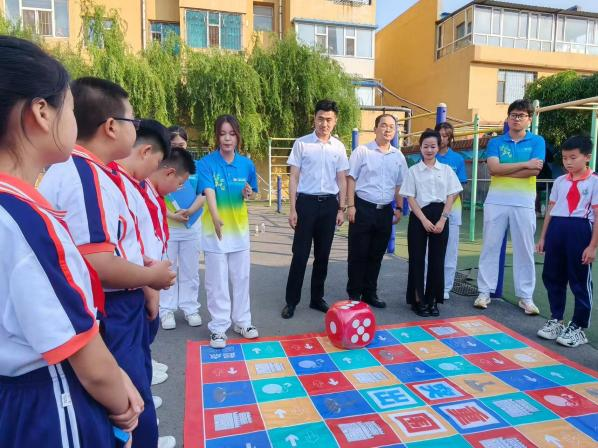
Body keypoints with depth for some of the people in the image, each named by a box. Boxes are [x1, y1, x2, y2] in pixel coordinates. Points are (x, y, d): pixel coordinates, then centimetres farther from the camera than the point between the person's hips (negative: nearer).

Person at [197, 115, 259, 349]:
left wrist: (248, 193, -13)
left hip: (239, 227, 4)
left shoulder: (246, 164, 0)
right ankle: (218, 327, 19)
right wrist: (216, 218, -42)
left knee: (241, 277, 13)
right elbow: (209, 193, -25)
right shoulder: (206, 163, -11)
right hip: (215, 228, -3)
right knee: (217, 281, 5)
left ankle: (242, 321, 30)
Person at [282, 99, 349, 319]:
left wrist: (341, 208, 4)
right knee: (300, 254, 0)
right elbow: (294, 178, -2)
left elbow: (342, 180, 9)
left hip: (329, 204, 3)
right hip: (306, 202, -3)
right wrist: (293, 208, -8)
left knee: (323, 255, 10)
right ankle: (291, 301, 12)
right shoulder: (301, 143, -2)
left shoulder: (339, 147, 6)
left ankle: (317, 298, 23)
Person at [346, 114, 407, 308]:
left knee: (376, 255, 11)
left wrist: (399, 208, 10)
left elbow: (399, 185, 16)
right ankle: (354, 294, 14)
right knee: (358, 254, 1)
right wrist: (351, 206, -11)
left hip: (385, 211, 4)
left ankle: (370, 293, 23)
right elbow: (351, 179, -4)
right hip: (363, 208, -4)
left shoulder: (398, 156, 10)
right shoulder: (362, 151, -3)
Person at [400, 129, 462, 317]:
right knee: (417, 258, 1)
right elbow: (411, 198, -2)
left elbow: (451, 196, 4)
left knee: (437, 259, 4)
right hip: (419, 216, -1)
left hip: (440, 216, 2)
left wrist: (442, 219, -8)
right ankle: (418, 300, 11)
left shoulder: (446, 170, 7)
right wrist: (424, 220, -12)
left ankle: (432, 299, 16)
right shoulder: (413, 171, 3)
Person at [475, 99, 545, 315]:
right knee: (490, 247, 4)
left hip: (524, 203, 0)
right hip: (496, 201, 1)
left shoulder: (537, 142, 5)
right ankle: (485, 292, 12)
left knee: (524, 250, 5)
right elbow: (493, 168, -11)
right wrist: (524, 164, -11)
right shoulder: (495, 142, 6)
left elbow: (535, 170, -11)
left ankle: (526, 296, 15)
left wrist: (503, 170, -10)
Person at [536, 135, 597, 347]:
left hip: (580, 231, -5)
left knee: (580, 282, 4)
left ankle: (578, 328, 17)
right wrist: (543, 237, 13)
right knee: (552, 277, 12)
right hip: (556, 229, 5)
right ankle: (556, 320, 28)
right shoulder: (560, 181, 12)